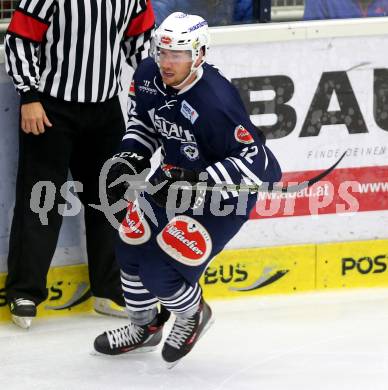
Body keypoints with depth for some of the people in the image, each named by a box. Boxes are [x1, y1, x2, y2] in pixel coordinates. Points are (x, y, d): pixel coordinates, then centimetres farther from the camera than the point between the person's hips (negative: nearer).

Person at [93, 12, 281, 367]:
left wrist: (199, 182, -38)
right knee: (131, 247, 10)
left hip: (224, 193, -8)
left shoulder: (216, 102, -34)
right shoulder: (149, 77, -11)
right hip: (175, 176, 8)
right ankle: (144, 327, 36)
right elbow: (143, 122, 11)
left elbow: (257, 162, -33)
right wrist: (129, 158, -5)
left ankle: (193, 315, 19)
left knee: (161, 269, -15)